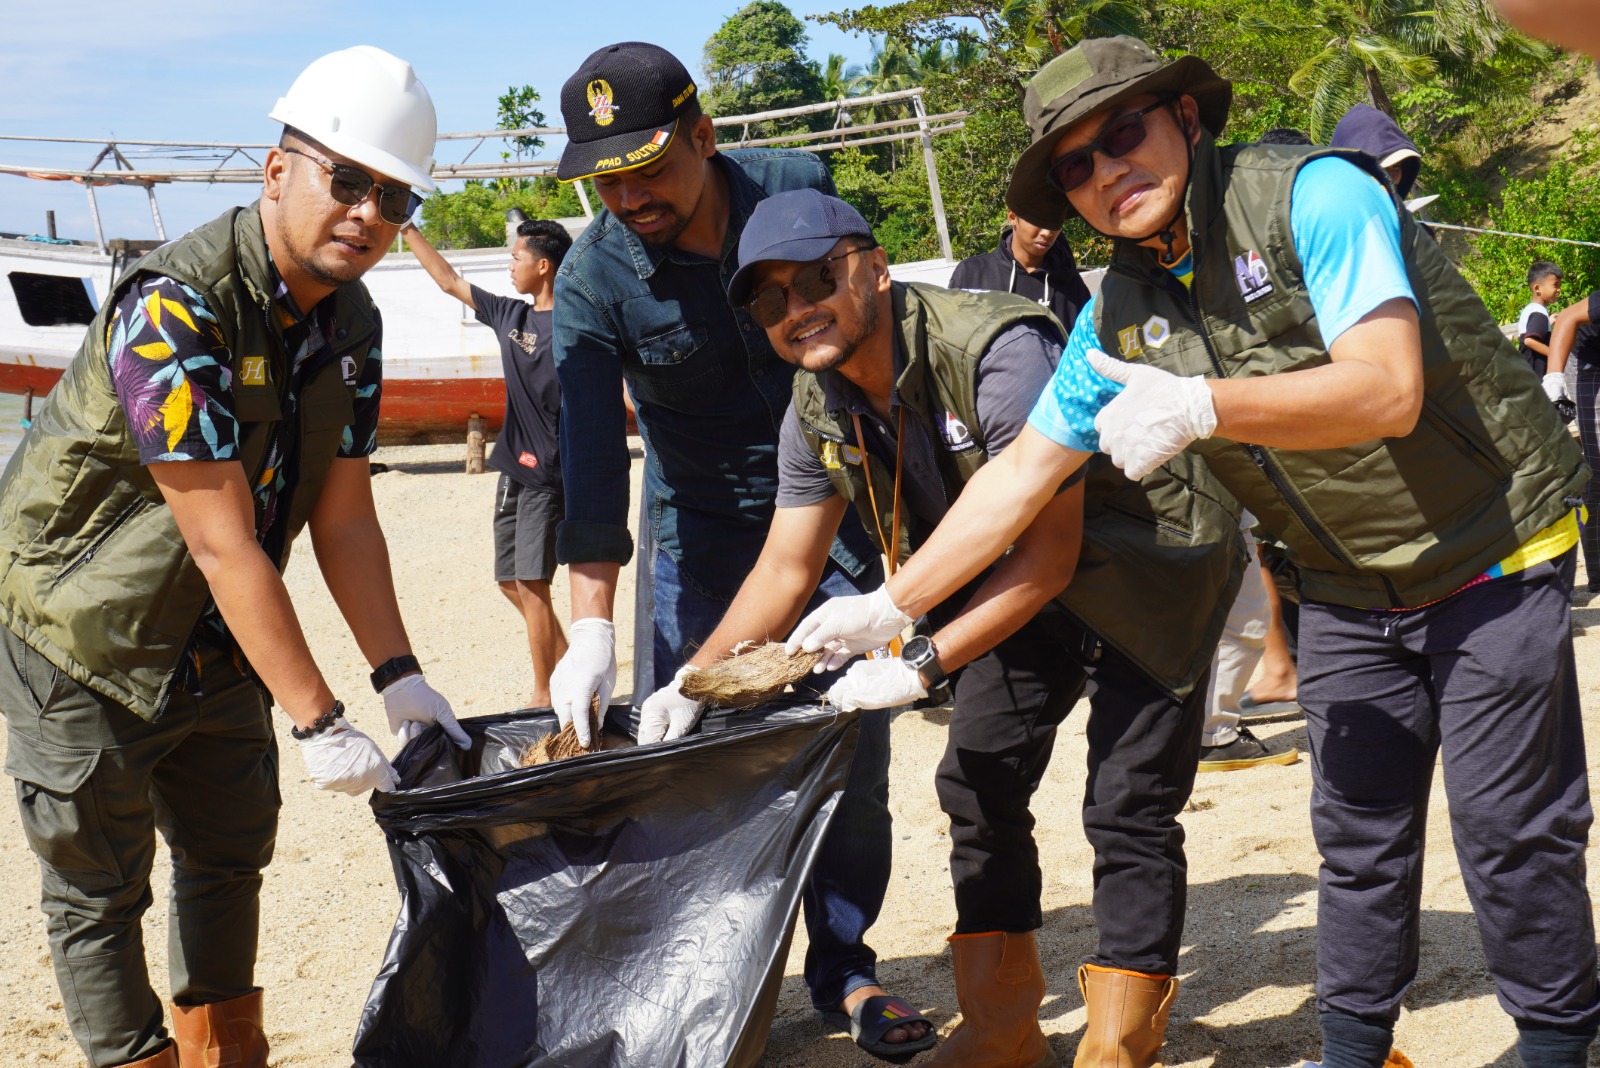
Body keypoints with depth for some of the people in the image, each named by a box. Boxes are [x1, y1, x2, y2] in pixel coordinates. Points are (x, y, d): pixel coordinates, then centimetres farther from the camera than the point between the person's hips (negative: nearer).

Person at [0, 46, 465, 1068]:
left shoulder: (352, 323, -2)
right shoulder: (172, 307, -28)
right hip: (83, 642, -8)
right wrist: (319, 721, -29)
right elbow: (223, 543, -30)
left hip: (216, 643, 8)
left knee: (231, 850, 19)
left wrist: (398, 675, -8)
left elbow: (344, 516, 0)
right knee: (100, 887, 1)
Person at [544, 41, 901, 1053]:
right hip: (700, 522, 0)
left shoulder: (796, 187, -13)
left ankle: (842, 961, 12)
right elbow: (588, 455, -24)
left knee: (853, 737, -2)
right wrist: (592, 626, -32)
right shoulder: (593, 278, -17)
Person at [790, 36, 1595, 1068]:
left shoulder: (1312, 195, -20)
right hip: (1349, 588, 6)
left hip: (1491, 550, -5)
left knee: (1510, 831, -2)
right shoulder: (1118, 317, 0)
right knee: (1359, 832, 9)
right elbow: (1021, 476, 4)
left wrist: (1200, 405, -40)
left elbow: (1386, 392, -29)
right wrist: (887, 605, 0)